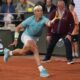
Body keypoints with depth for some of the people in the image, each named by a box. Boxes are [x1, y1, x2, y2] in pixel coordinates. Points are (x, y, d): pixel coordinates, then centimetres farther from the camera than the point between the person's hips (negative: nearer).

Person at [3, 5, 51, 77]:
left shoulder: (43, 19, -25)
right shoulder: (30, 20, -26)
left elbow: (48, 23, -50)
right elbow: (18, 28, -13)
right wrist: (16, 39, -14)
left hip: (35, 38, 4)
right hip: (26, 36, -4)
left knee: (23, 52, 16)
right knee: (35, 50, -30)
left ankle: (9, 52, 41)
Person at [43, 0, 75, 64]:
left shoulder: (68, 13, -13)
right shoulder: (53, 13, -7)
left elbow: (72, 24, -10)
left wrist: (69, 34, -18)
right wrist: (49, 34, -5)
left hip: (65, 33, -2)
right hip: (55, 33, 3)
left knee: (68, 44, -21)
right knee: (50, 45, 9)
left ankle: (70, 59, -13)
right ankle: (47, 58, 30)